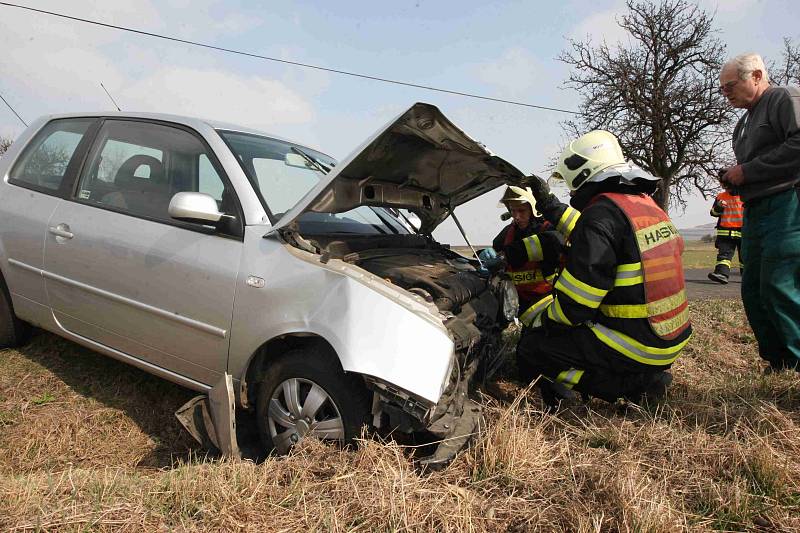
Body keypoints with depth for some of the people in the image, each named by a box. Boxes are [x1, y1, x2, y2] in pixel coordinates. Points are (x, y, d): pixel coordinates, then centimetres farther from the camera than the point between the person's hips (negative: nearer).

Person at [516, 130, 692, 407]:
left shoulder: (601, 215, -20)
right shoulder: (647, 204, 8)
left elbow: (573, 304, -21)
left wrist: (544, 321, -2)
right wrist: (552, 207, 28)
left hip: (633, 347, -9)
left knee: (530, 352, -4)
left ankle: (634, 386, -4)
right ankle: (646, 376, 11)